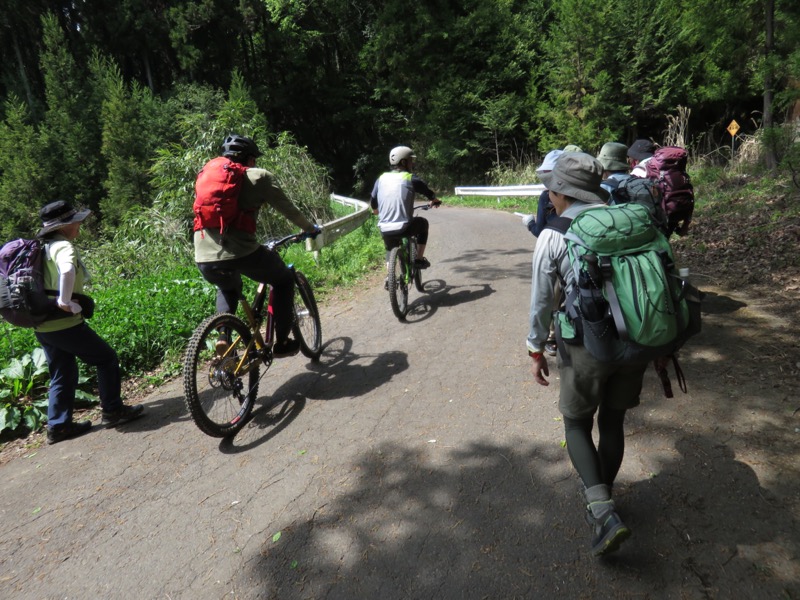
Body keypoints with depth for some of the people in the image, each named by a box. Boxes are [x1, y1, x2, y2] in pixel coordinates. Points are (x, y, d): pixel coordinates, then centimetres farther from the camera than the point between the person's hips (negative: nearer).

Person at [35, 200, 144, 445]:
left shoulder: (45, 247, 14)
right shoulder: (64, 246, -15)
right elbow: (67, 270, -38)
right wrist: (66, 301, -28)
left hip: (43, 326, 9)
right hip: (64, 324, -9)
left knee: (62, 375, 19)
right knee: (107, 359, 5)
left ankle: (58, 425, 25)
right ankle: (113, 411, 12)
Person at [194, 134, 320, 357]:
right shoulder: (258, 176, 8)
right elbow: (287, 209, 11)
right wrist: (310, 228, 29)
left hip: (204, 259, 6)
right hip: (241, 253, -5)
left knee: (227, 288, 38)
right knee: (284, 279, 23)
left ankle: (224, 335, 16)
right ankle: (282, 342, 21)